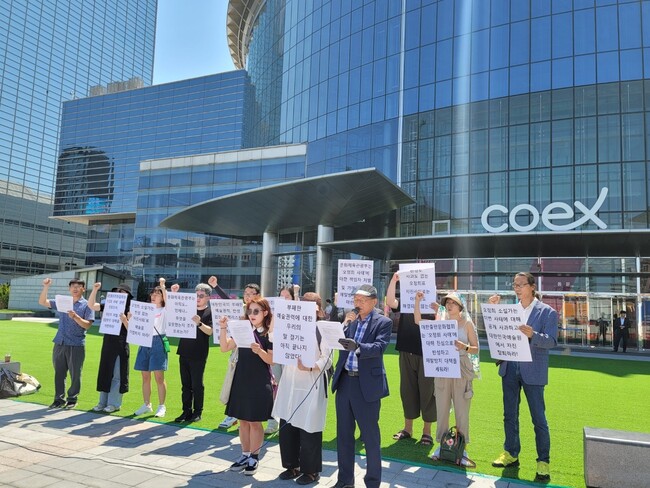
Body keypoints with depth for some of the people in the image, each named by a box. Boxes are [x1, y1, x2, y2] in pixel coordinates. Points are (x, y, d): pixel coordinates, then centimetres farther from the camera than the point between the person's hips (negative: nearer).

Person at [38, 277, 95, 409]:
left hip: (76, 345, -4)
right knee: (59, 373, 9)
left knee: (75, 374, 3)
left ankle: (72, 399, 15)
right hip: (60, 343, 4)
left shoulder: (87, 305, -1)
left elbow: (87, 325, -9)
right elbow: (42, 302, 9)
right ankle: (59, 398, 19)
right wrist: (46, 287, -3)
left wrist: (75, 316, -23)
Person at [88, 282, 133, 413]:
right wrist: (95, 289, -6)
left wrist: (124, 320, -25)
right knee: (104, 373, 11)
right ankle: (103, 402, 22)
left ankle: (114, 403, 10)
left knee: (116, 375, 1)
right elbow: (91, 305, 3)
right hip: (107, 343, 5)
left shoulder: (129, 310, -5)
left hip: (120, 345, -5)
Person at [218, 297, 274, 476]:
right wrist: (223, 328, -9)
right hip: (241, 380, 5)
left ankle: (254, 458, 18)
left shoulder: (270, 334, -8)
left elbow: (272, 360, -12)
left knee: (254, 421, 3)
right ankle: (245, 455, 25)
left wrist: (259, 351, -29)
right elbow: (224, 348, 3)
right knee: (243, 420, 12)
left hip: (259, 383, -5)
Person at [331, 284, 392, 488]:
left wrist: (357, 346, -36)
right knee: (343, 433, 15)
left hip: (367, 384, -5)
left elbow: (379, 347, -20)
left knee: (370, 436, 5)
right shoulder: (350, 319, 10)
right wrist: (345, 324, -6)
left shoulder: (383, 322, -5)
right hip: (344, 381, 6)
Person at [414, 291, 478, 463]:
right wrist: (417, 301, -9)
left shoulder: (467, 323, 0)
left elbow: (476, 349, 0)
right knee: (442, 410, 9)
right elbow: (418, 321, -1)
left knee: (462, 412, 2)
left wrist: (464, 347, -20)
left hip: (462, 371, -2)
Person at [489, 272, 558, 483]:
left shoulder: (547, 312, -5)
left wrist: (533, 335, -33)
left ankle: (543, 462, 16)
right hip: (509, 367, 5)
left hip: (532, 371, -4)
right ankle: (511, 454, 28)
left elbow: (552, 341, -13)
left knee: (538, 418, 3)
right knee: (510, 415, 14)